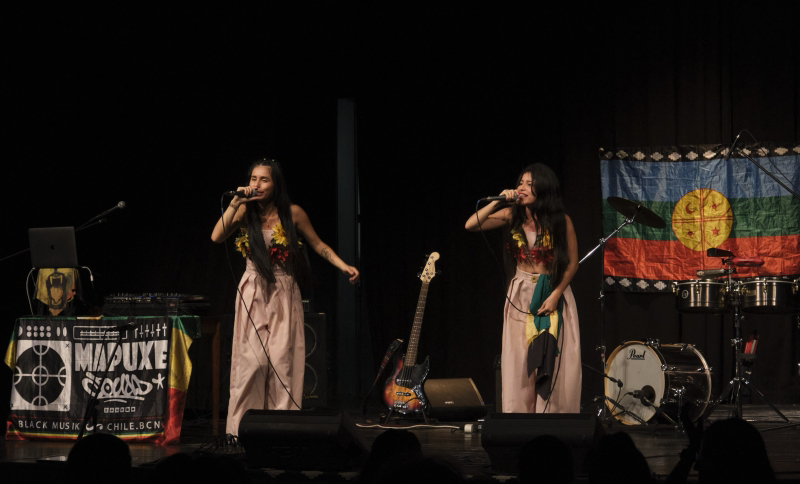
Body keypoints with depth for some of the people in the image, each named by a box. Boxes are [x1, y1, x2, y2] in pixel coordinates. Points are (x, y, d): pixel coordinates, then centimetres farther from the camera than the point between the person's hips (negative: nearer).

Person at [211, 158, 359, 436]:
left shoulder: (292, 214, -3)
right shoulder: (245, 212, 0)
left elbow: (318, 245, 7)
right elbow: (217, 237, -14)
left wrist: (344, 267, -5)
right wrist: (235, 203, -18)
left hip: (284, 294, 0)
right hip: (253, 295, 0)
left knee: (282, 360, -5)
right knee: (252, 361, -6)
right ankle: (243, 430, -1)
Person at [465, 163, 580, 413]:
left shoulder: (560, 221, -6)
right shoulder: (512, 215, 0)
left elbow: (572, 263, -2)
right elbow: (471, 225, -7)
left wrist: (556, 294, -11)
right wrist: (497, 202, -15)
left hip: (554, 294, -2)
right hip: (521, 295, 2)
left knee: (554, 363, -5)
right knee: (520, 362, -1)